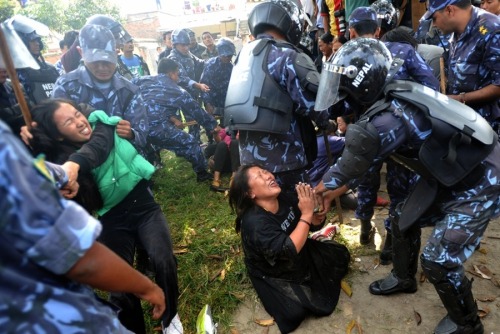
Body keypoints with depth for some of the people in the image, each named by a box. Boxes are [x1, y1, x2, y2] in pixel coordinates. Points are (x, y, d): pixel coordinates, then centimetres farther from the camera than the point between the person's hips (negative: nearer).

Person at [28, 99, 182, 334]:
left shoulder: (101, 124, 0)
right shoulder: (60, 160, -2)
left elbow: (99, 145, -26)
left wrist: (75, 163, -46)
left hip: (144, 207, 0)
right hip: (112, 220, 0)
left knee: (163, 260, -22)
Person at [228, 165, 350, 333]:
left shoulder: (282, 198, -14)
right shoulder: (254, 222, -35)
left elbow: (303, 225, 2)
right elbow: (289, 251, -41)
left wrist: (314, 218, -22)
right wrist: (306, 214, -38)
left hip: (301, 254, 7)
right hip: (273, 274, -6)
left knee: (340, 254, 7)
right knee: (295, 311, -23)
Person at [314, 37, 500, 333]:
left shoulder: (388, 121, -32)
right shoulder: (394, 95, -4)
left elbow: (356, 161, -16)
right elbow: (362, 159, 5)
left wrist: (327, 185, 3)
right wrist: (334, 187, 11)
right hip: (451, 174, 9)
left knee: (439, 259, -5)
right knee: (404, 221, 16)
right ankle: (404, 279, 42)